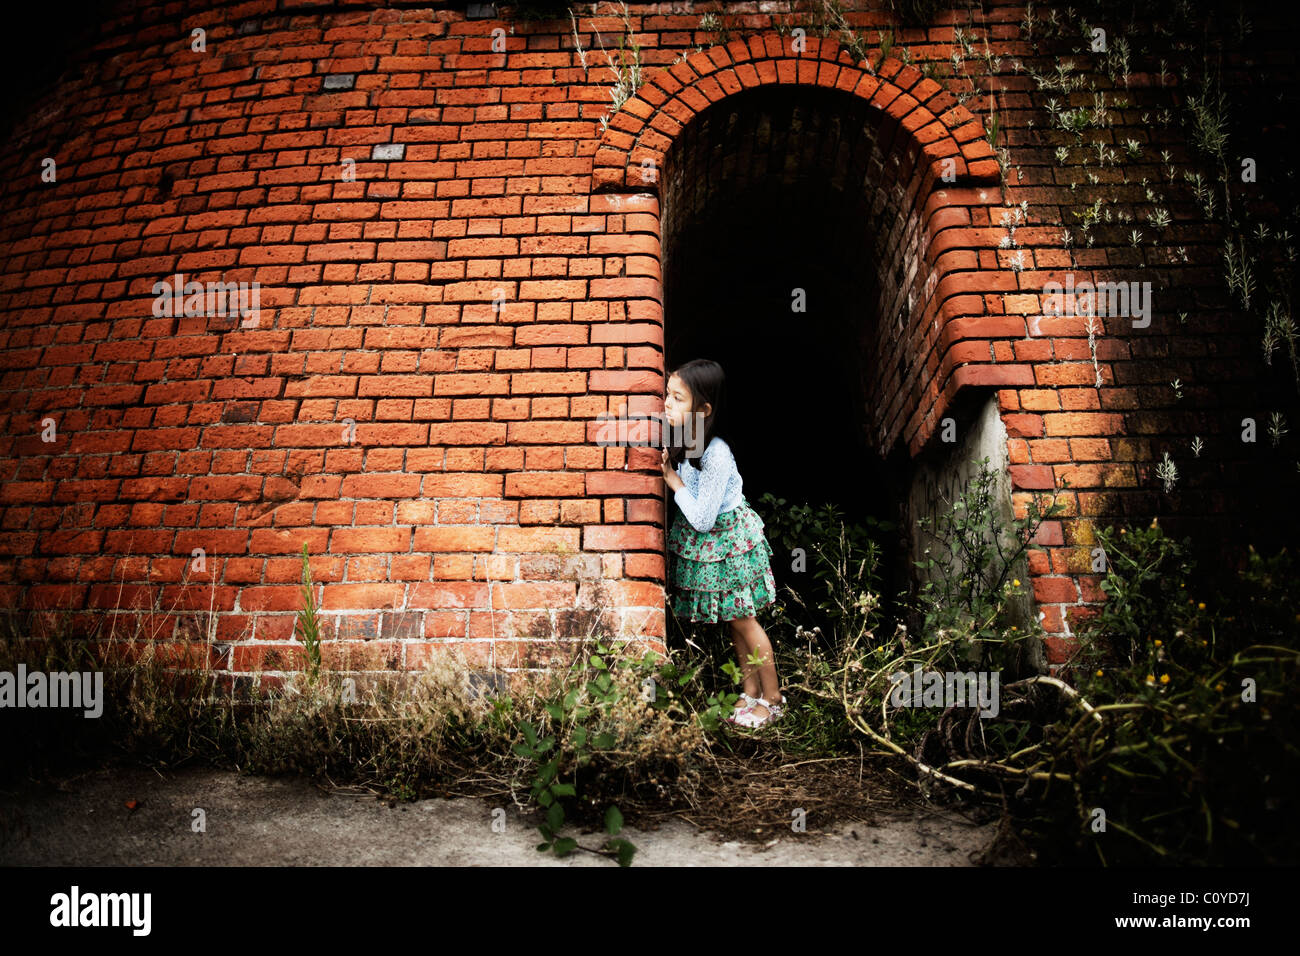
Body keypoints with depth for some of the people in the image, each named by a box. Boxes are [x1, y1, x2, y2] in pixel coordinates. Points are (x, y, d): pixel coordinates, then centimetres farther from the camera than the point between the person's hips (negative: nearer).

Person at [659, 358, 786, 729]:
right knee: (735, 621, 17)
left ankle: (773, 698, 20)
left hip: (727, 542, -8)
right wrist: (669, 465, -6)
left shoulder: (716, 455, -29)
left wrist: (675, 483, -18)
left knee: (743, 619, 4)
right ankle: (751, 692, 30)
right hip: (702, 545, 8)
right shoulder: (683, 442, -5)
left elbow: (702, 519, -27)